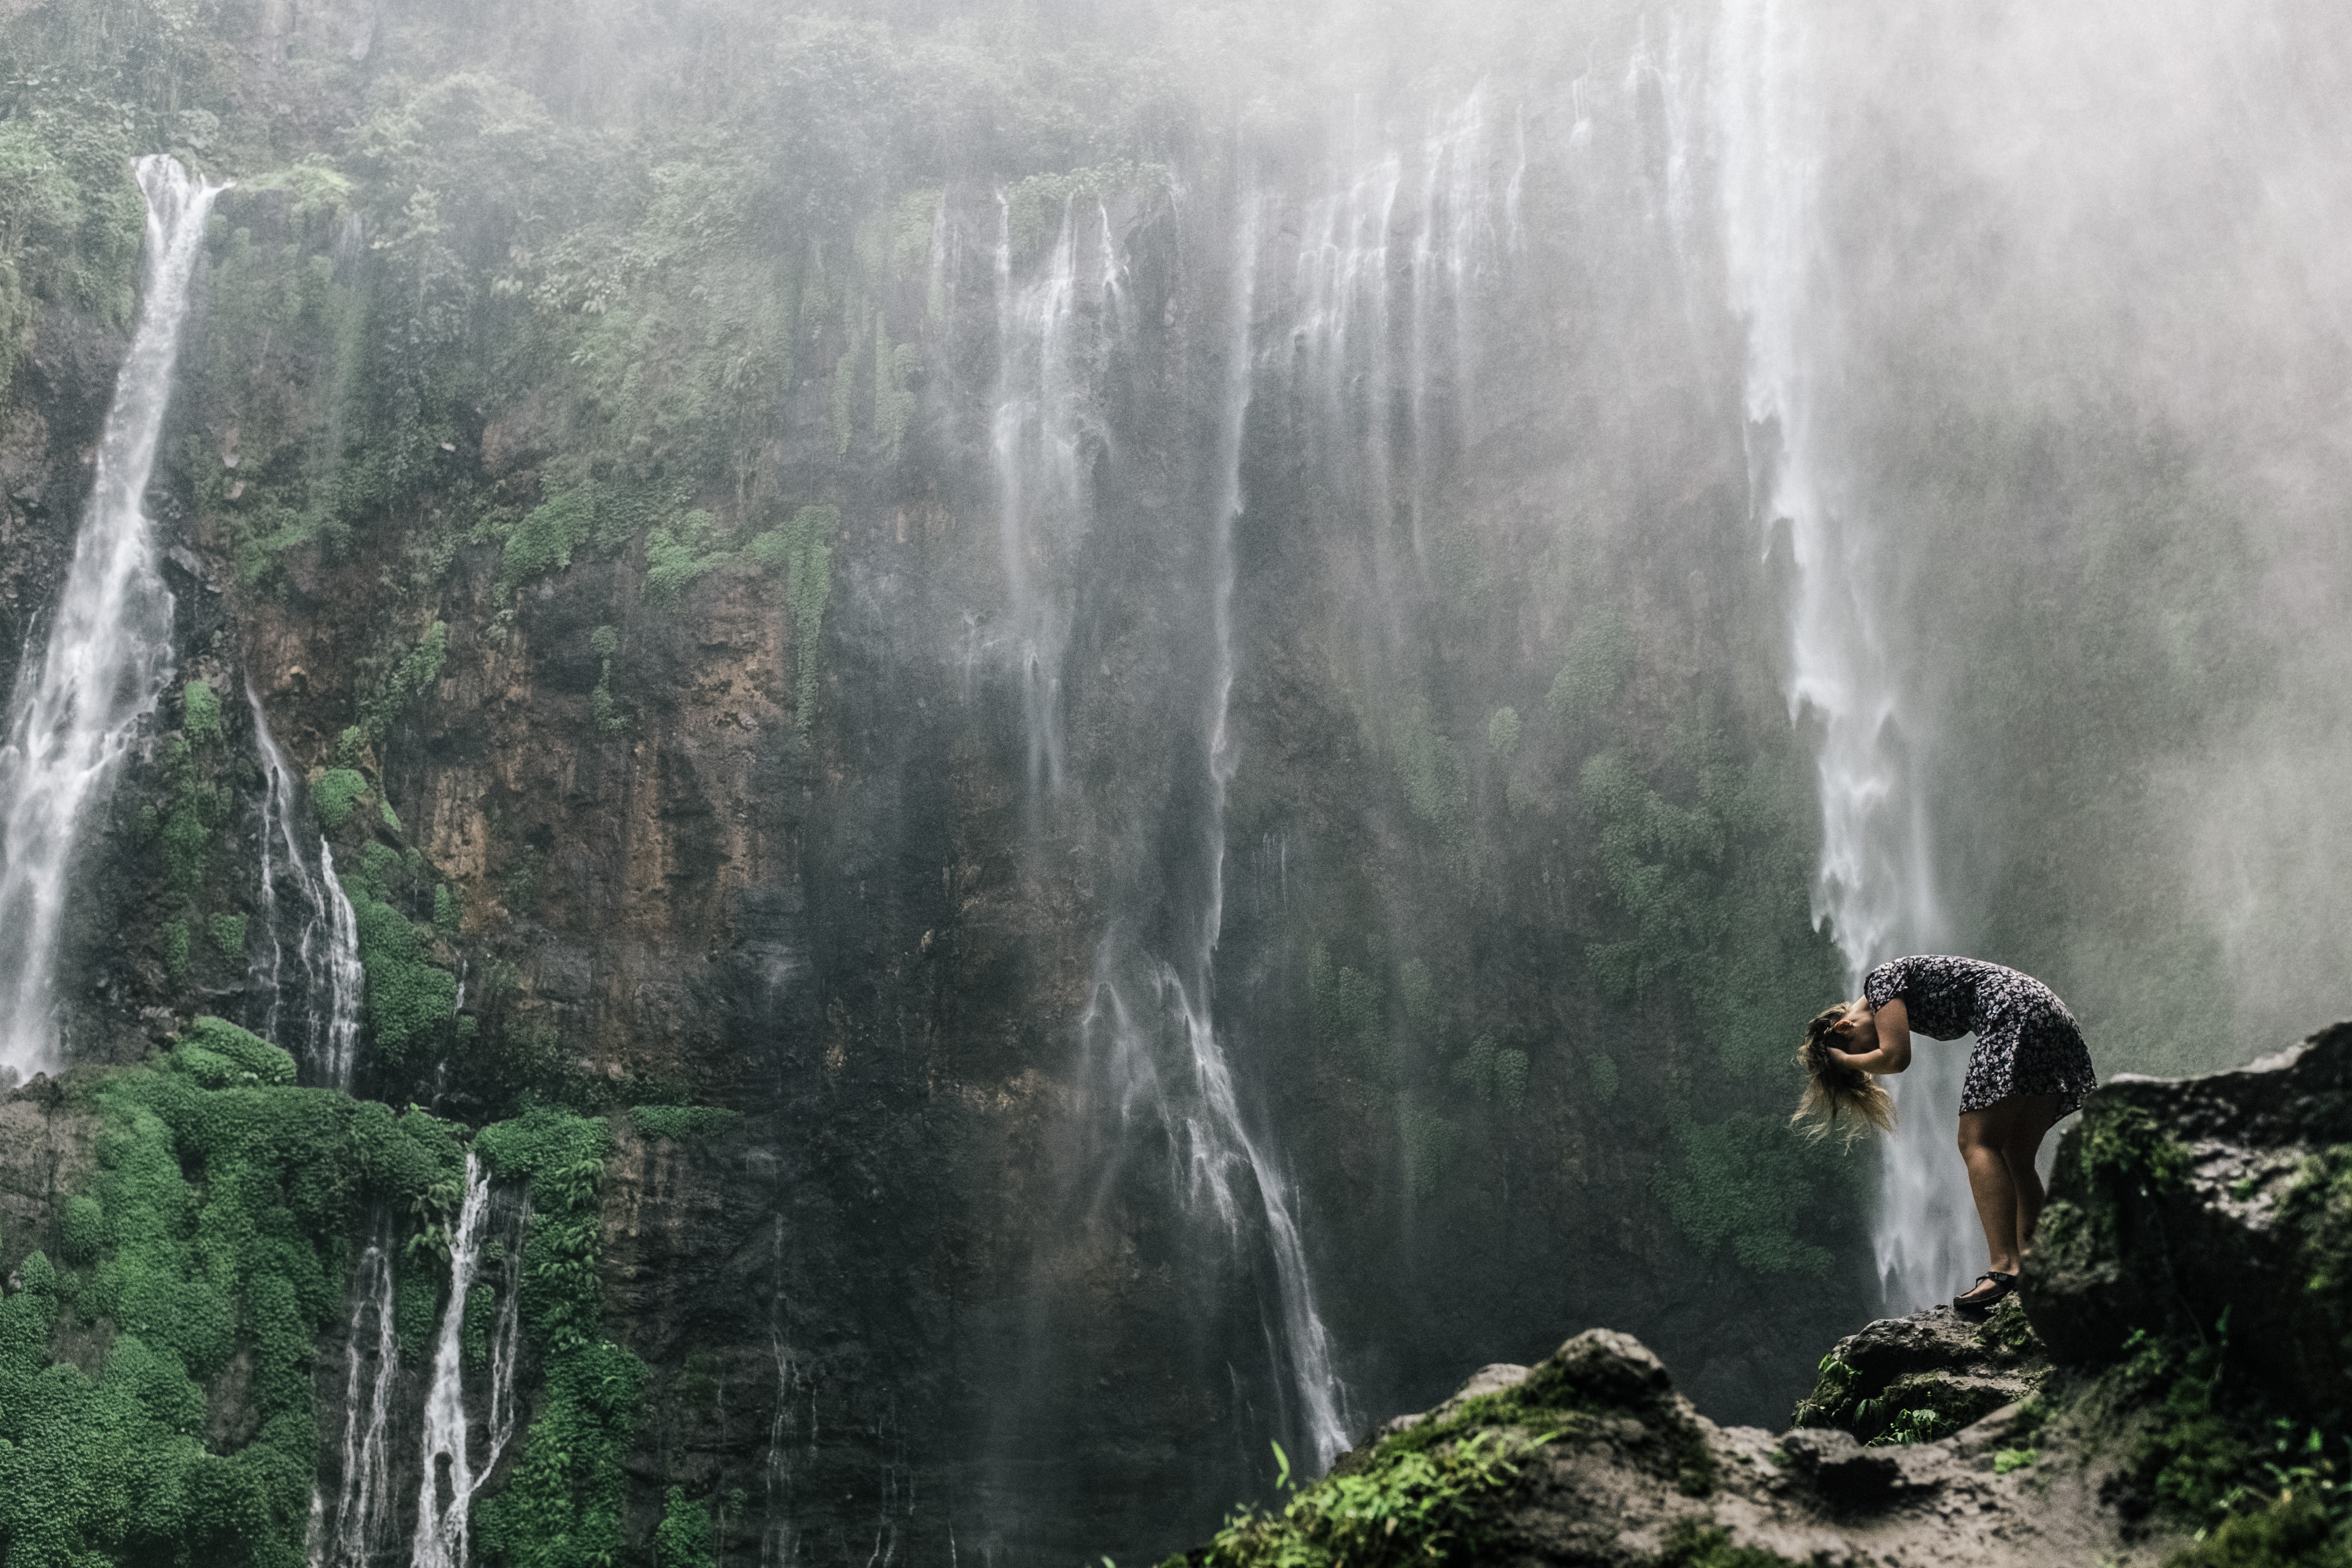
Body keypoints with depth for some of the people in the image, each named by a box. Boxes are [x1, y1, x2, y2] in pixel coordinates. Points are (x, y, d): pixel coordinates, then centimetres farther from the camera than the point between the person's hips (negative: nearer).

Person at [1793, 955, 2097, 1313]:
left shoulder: (1880, 980, 0)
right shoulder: (1905, 1006, 26)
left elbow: (1895, 1057, -8)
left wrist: (1845, 1061, 5)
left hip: (2016, 1015, -10)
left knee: (1977, 1142, -13)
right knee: (2016, 1159, 8)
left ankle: (2004, 1268, -25)